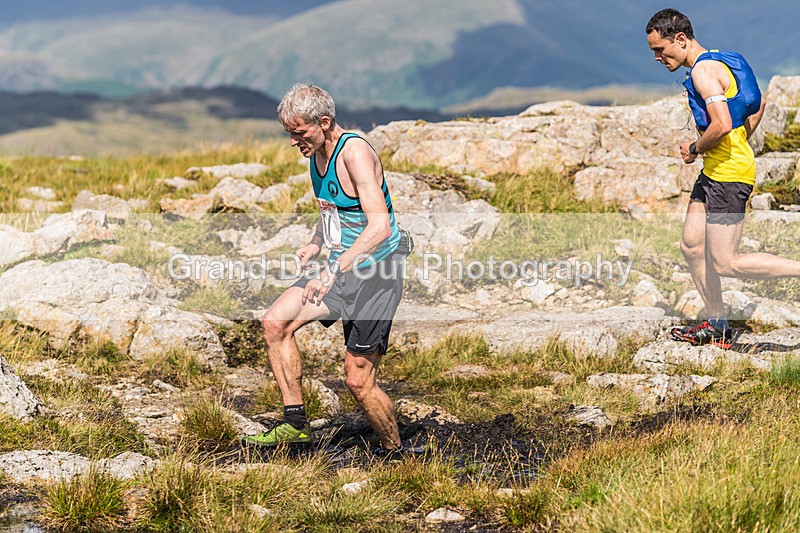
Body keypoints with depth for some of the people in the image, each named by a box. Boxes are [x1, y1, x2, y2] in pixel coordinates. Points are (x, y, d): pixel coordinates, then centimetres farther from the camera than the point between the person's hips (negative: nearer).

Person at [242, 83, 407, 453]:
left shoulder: (355, 153, -22)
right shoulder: (317, 153, 6)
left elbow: (380, 227, -31)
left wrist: (335, 270, -36)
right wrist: (315, 245, 6)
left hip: (374, 275, -8)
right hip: (340, 271, 9)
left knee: (358, 381, -5)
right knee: (275, 322, -5)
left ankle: (395, 455, 15)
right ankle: (295, 424, 3)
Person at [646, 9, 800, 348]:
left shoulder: (704, 70, -16)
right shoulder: (719, 62, 15)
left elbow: (722, 125, -28)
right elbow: (759, 104, 26)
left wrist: (694, 150, -11)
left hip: (728, 174, -11)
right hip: (714, 171, 11)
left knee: (726, 263, -9)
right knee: (692, 247, 11)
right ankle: (718, 327, 19)